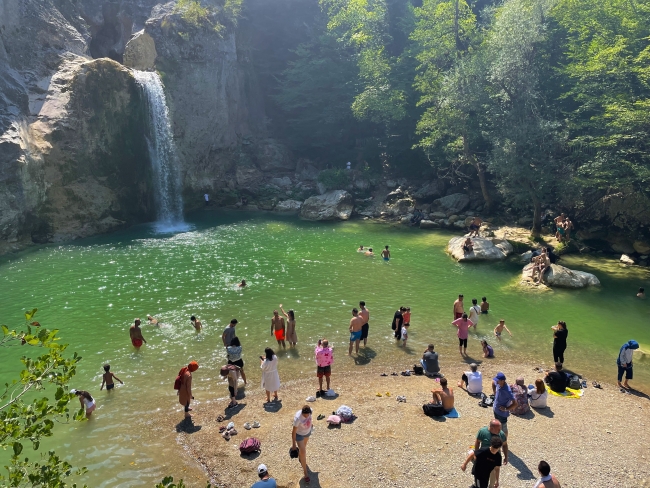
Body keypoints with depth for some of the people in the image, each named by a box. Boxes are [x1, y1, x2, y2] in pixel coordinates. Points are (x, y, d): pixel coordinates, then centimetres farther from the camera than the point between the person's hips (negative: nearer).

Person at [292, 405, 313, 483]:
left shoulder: (310, 411, -27)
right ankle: (305, 472, 16)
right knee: (303, 452, -2)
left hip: (308, 431, 5)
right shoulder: (297, 418, -41)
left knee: (304, 445, 29)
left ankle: (300, 457, 60)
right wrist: (293, 444, -18)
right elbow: (294, 432, -28)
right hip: (299, 434, -5)